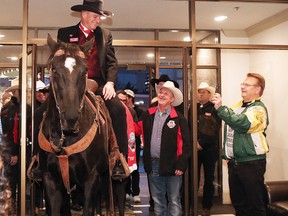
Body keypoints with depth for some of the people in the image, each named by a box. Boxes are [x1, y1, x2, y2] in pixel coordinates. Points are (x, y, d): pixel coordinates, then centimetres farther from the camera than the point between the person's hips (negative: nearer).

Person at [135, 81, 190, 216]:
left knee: (174, 200, 7)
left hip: (172, 165, -4)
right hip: (153, 164, 4)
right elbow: (137, 129, 12)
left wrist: (181, 165, -12)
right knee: (157, 200, 16)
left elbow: (185, 143, -7)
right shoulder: (148, 115, 6)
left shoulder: (179, 118, -6)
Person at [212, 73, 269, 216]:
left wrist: (220, 108, -33)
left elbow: (242, 124, -31)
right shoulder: (237, 106, 13)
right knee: (238, 203, 17)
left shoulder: (258, 108, -11)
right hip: (234, 162, 8)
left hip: (251, 163, -8)